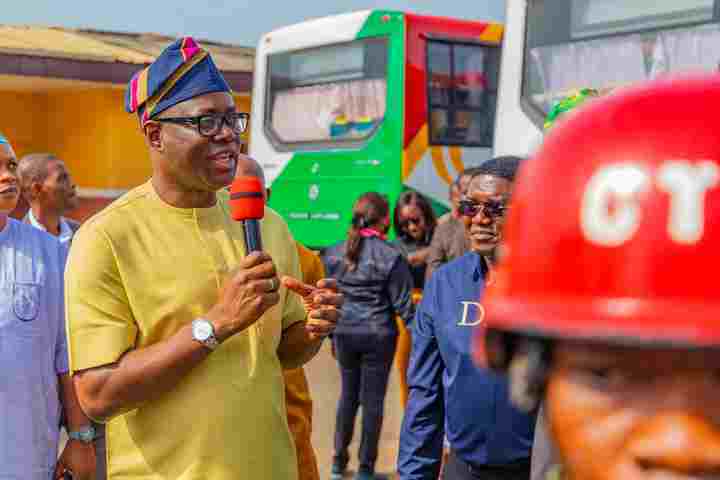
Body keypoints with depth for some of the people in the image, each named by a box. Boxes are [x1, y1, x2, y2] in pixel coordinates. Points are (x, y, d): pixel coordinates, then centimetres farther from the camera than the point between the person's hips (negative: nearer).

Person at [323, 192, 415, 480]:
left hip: (344, 333, 4)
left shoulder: (334, 253, 2)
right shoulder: (391, 256, -11)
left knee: (348, 393, 18)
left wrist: (331, 334, 18)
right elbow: (402, 304, -9)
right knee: (373, 399, 5)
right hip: (378, 335, -4)